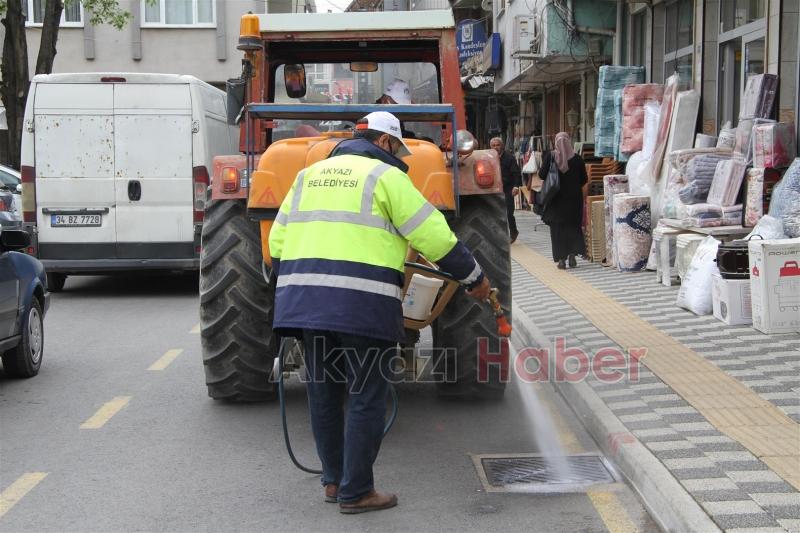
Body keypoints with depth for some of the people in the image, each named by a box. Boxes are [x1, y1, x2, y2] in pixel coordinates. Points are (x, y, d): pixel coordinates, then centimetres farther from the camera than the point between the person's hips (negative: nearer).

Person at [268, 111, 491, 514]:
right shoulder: (384, 176, 1)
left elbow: (278, 242, 17)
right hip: (361, 303, -6)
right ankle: (356, 493, 9)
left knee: (323, 393, 17)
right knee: (366, 400, 4)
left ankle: (334, 481, 28)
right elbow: (435, 237, -1)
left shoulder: (309, 175, 20)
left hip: (302, 300, 7)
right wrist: (474, 278, 11)